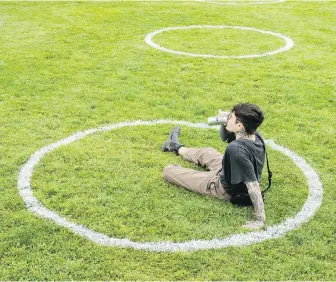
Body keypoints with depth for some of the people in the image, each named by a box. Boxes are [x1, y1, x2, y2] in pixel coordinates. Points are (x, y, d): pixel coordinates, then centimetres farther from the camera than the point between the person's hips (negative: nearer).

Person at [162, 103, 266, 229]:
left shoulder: (236, 149, -42)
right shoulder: (255, 136, -16)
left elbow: (253, 186, -42)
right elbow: (225, 137, 2)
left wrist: (260, 220, -40)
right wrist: (224, 123, -18)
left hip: (223, 189, -7)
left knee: (168, 170, 5)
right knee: (206, 152, 32)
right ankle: (177, 147, 63)